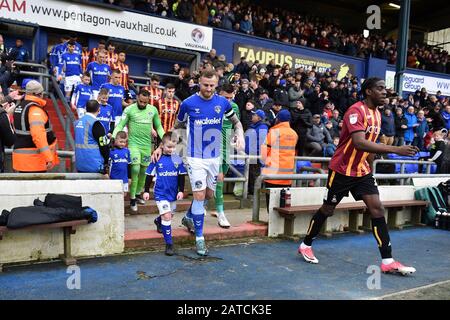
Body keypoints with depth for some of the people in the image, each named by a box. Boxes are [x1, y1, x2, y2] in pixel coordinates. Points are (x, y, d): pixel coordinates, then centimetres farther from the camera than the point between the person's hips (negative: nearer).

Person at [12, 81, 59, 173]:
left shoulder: (18, 107, 12)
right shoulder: (35, 110, -17)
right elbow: (38, 135, -28)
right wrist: (48, 157, -31)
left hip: (20, 153, 9)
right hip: (34, 158, -9)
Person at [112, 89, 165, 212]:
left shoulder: (153, 110, 5)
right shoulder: (129, 109, -6)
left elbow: (158, 126, 13)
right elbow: (120, 125, -6)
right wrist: (113, 137, -20)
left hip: (147, 145, 4)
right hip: (134, 143, -4)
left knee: (144, 170, 11)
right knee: (135, 169, -12)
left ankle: (138, 194, 27)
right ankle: (132, 199, -1)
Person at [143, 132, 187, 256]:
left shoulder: (178, 159, -2)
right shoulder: (157, 159, -7)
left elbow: (181, 177, 4)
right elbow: (149, 176, 0)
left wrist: (181, 190, -1)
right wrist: (146, 191, 1)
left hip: (173, 194, 4)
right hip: (161, 193, -4)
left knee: (169, 215, 20)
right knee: (167, 216, -15)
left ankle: (158, 221, 54)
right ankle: (169, 243, -7)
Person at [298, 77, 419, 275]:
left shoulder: (377, 114, 8)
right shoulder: (356, 110, -19)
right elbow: (359, 143, -34)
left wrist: (369, 168, 19)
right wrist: (395, 150, -37)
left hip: (362, 170, 7)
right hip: (342, 170, -7)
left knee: (377, 209, -3)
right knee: (327, 209, 5)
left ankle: (388, 262, 1)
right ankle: (305, 245, 25)